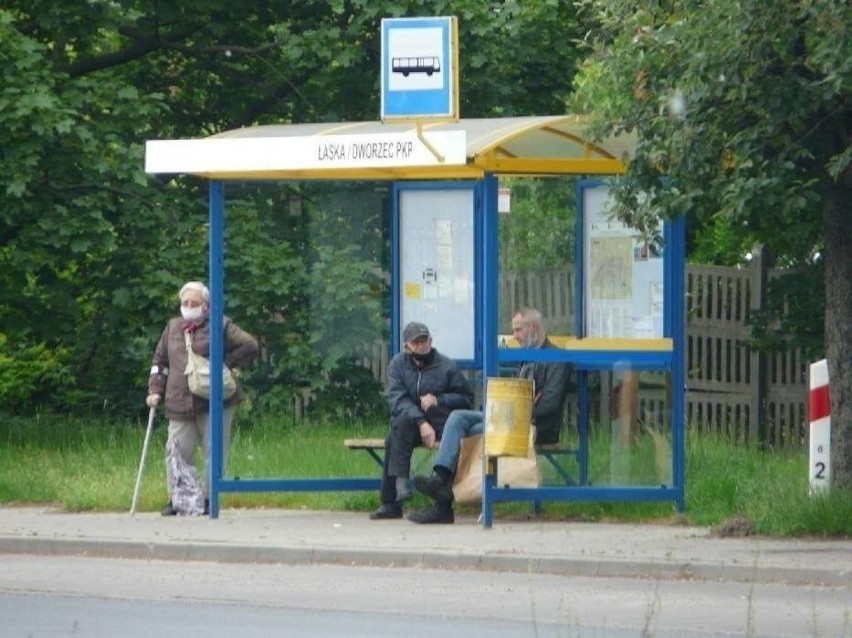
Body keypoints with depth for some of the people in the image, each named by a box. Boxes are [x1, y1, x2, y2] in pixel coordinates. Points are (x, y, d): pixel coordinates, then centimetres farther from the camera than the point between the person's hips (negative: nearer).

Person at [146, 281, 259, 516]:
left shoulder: (221, 327, 0)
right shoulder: (173, 328, 15)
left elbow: (250, 347, -4)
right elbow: (160, 361, 23)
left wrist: (224, 363, -8)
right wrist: (155, 390, 11)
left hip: (214, 404, -4)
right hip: (180, 404, 4)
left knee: (214, 452, -2)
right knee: (177, 452, 0)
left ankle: (209, 498, 6)